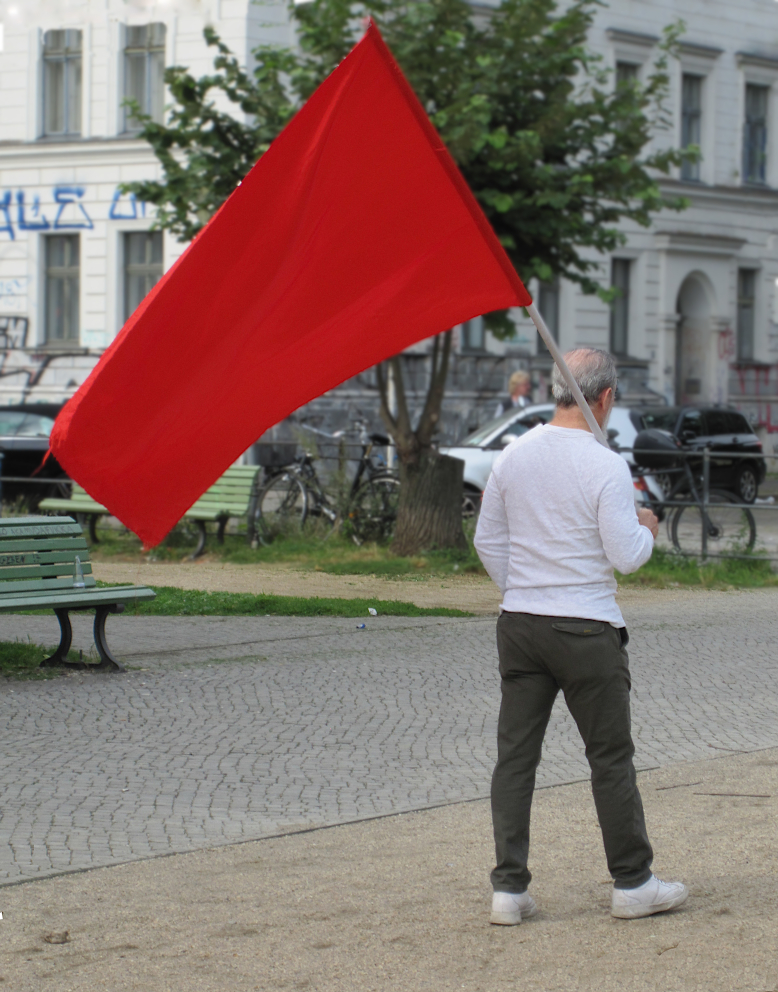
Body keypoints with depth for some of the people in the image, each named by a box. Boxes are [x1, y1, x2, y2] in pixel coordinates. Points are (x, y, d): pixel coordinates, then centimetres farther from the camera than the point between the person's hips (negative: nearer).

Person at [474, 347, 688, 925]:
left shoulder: (513, 457, 4)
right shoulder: (606, 466, -13)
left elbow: (488, 541, 11)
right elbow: (626, 556, -13)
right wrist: (647, 529, 8)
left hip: (520, 623, 5)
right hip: (587, 628, -5)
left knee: (515, 756, 7)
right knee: (611, 757, 6)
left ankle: (509, 888, 6)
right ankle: (633, 884, 14)